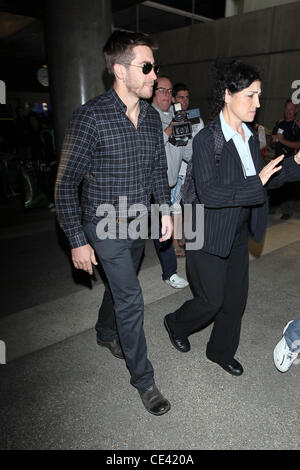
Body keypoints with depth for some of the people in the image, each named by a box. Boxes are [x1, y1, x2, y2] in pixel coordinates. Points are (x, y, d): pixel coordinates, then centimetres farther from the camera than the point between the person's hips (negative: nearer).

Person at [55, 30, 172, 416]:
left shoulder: (151, 117, 2)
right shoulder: (90, 117, -19)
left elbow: (159, 170, 13)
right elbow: (66, 185, -15)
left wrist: (165, 210, 4)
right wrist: (77, 241, -15)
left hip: (140, 224, 7)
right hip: (107, 228, -6)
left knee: (120, 285, 23)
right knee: (131, 299, -2)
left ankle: (106, 333, 52)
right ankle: (143, 378, 20)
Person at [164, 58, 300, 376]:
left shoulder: (249, 136, 5)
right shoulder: (206, 139, -19)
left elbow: (263, 180, 14)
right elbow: (209, 193, -29)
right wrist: (258, 182, -27)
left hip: (238, 234, 8)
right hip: (210, 237, -7)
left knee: (236, 297, 16)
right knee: (211, 300, 6)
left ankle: (221, 351, 40)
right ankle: (175, 324, 39)